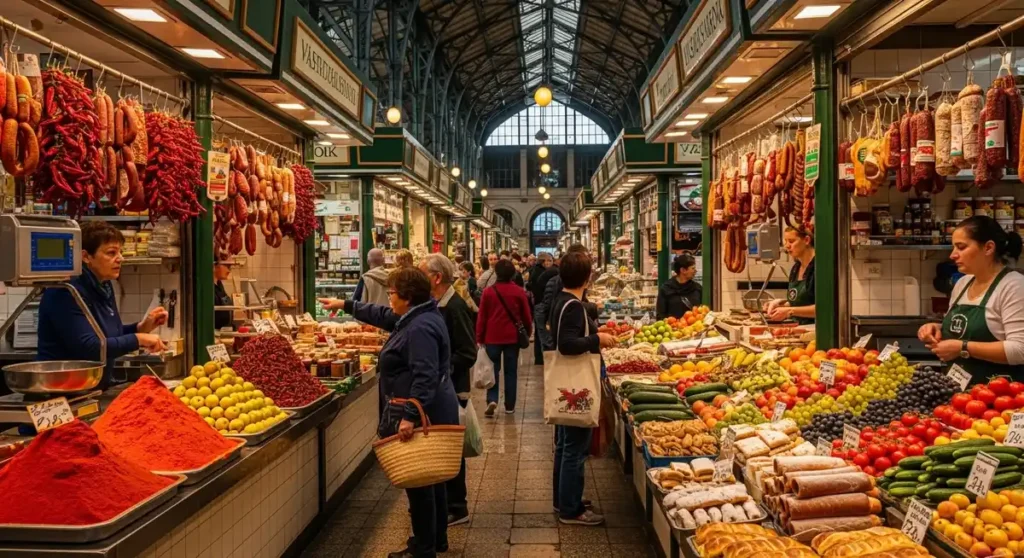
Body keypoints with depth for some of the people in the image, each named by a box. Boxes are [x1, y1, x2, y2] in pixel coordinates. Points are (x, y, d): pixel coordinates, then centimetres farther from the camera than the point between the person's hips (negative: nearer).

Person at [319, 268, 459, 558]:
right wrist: (345, 305, 31)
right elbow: (382, 316, 27)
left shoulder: (420, 328, -23)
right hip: (428, 413, 11)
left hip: (421, 416, -11)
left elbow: (425, 378, -30)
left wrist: (410, 416, -34)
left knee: (418, 481, 0)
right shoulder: (417, 317, 11)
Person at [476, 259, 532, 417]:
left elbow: (482, 317, -1)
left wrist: (480, 338, 7)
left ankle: (492, 400, -8)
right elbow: (526, 316, 2)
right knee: (511, 371, 9)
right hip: (512, 337, 0)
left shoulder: (488, 292, -4)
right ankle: (509, 406, 13)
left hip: (493, 337, 0)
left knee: (493, 369, 9)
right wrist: (527, 333, 17)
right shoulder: (519, 292, -4)